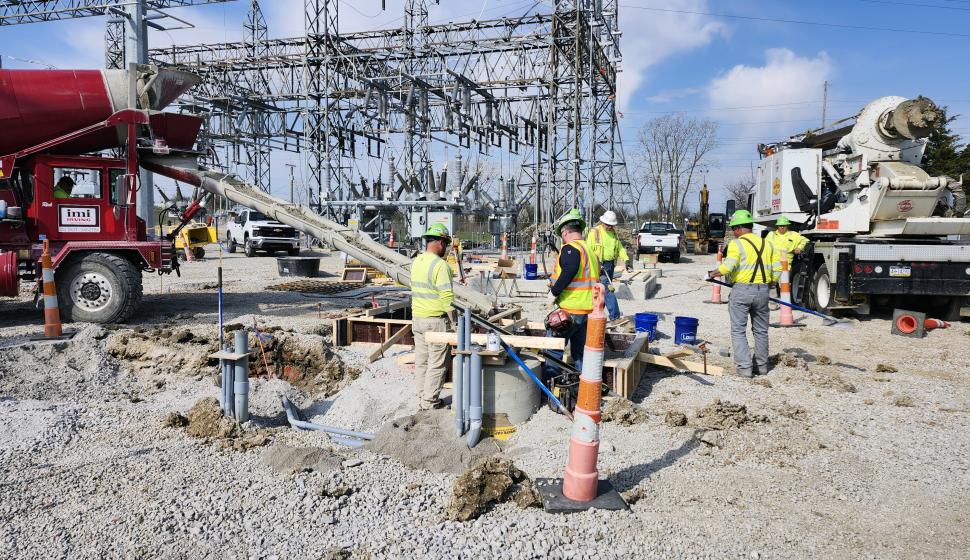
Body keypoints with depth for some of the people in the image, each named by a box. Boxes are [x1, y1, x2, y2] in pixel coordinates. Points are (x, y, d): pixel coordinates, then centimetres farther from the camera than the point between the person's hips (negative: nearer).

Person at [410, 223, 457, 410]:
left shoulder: (416, 262, 8)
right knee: (436, 364, 2)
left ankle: (421, 399, 23)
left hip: (417, 318, 8)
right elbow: (447, 297, -20)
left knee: (421, 362, 14)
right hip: (436, 320, -8)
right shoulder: (440, 265, -17)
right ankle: (430, 402, 7)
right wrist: (454, 321, -15)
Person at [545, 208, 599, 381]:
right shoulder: (590, 250, 18)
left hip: (571, 309, -9)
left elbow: (569, 271, -30)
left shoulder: (570, 248, -11)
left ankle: (551, 378, 2)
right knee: (580, 350, 15)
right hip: (589, 309, 9)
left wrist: (554, 292, -20)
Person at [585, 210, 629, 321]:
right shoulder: (594, 232, -8)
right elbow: (589, 250, -12)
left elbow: (620, 248, 15)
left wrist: (626, 260, 0)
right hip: (599, 265, -7)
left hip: (610, 265, 7)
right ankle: (615, 316, -15)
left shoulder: (613, 233, 14)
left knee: (603, 290, 12)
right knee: (608, 289, -13)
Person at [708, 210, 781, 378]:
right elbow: (777, 269, 11)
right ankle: (762, 365, 25)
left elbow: (728, 266, -20)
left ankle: (744, 367, -4)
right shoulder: (766, 244, 12)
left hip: (741, 290, -6)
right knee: (761, 330, 16)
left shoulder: (736, 244, -7)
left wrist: (713, 274, -5)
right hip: (762, 291, 6)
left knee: (738, 331, 1)